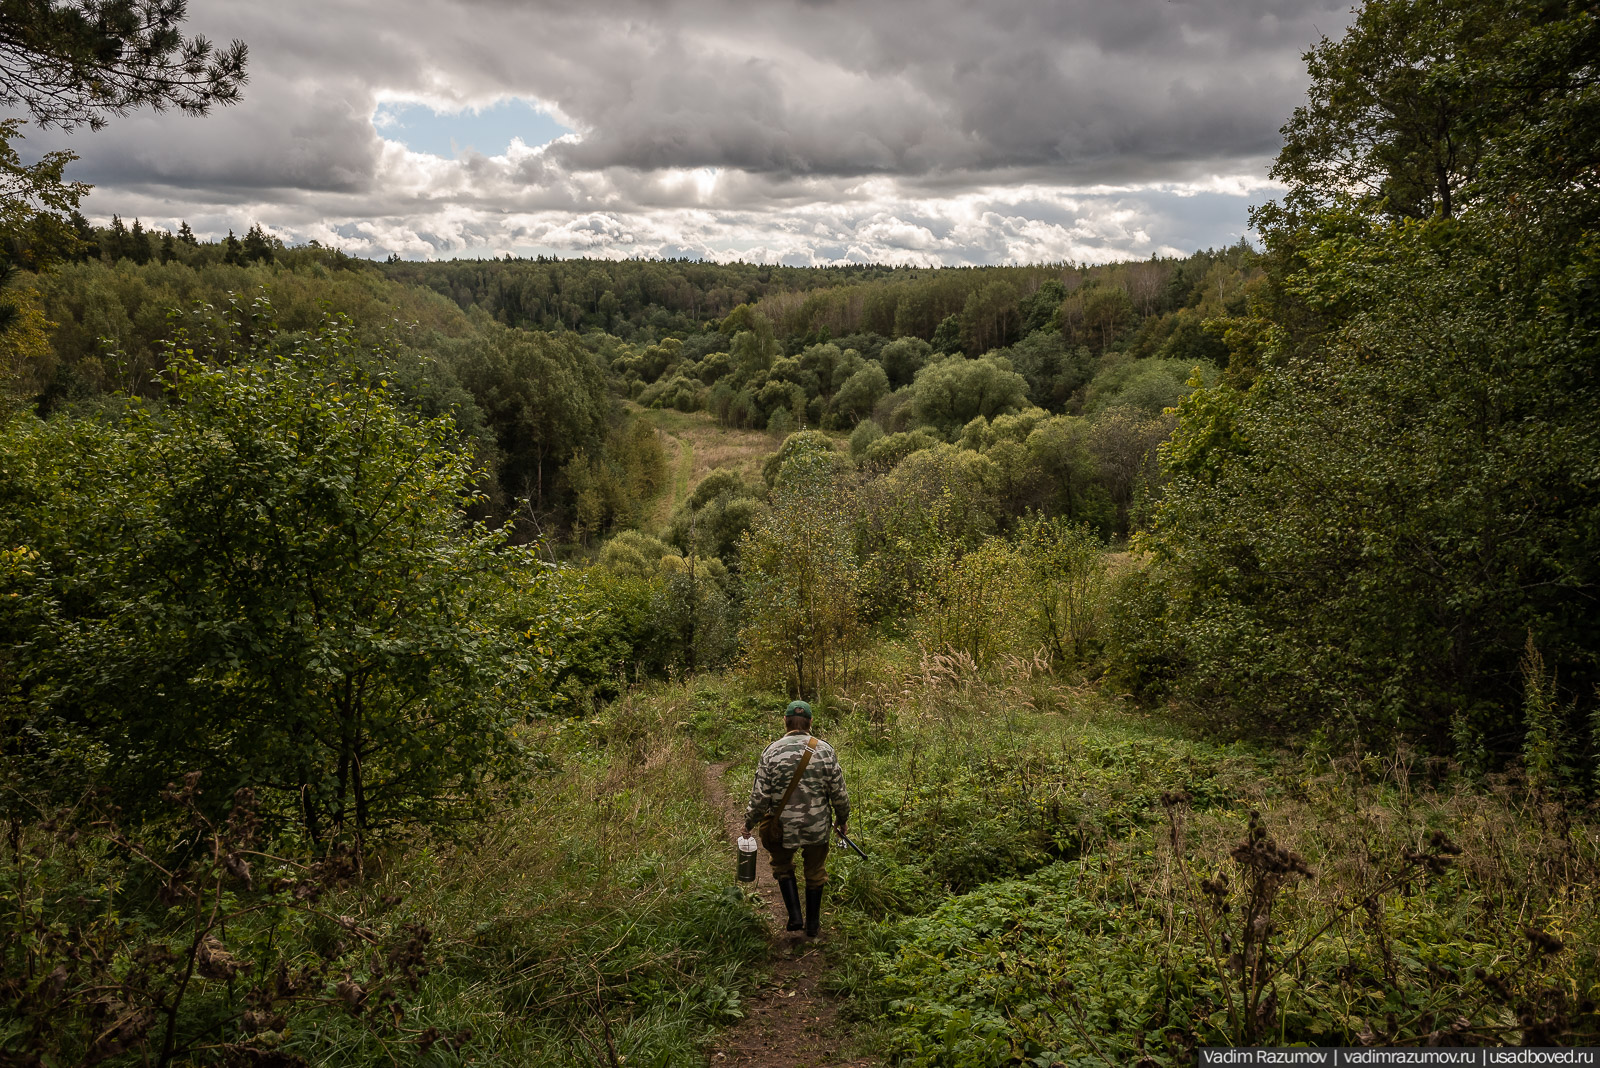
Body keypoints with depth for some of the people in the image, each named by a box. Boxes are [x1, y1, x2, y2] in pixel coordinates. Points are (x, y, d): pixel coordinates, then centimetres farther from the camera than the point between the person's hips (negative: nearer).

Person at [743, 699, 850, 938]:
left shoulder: (772, 752, -12)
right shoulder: (825, 750, -8)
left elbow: (761, 795, -10)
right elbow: (839, 793, -3)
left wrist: (749, 823, 6)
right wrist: (843, 820, 15)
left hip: (783, 826, -1)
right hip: (818, 826, 1)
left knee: (783, 867, 24)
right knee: (815, 873, 21)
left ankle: (795, 917, 15)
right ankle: (813, 925, 30)